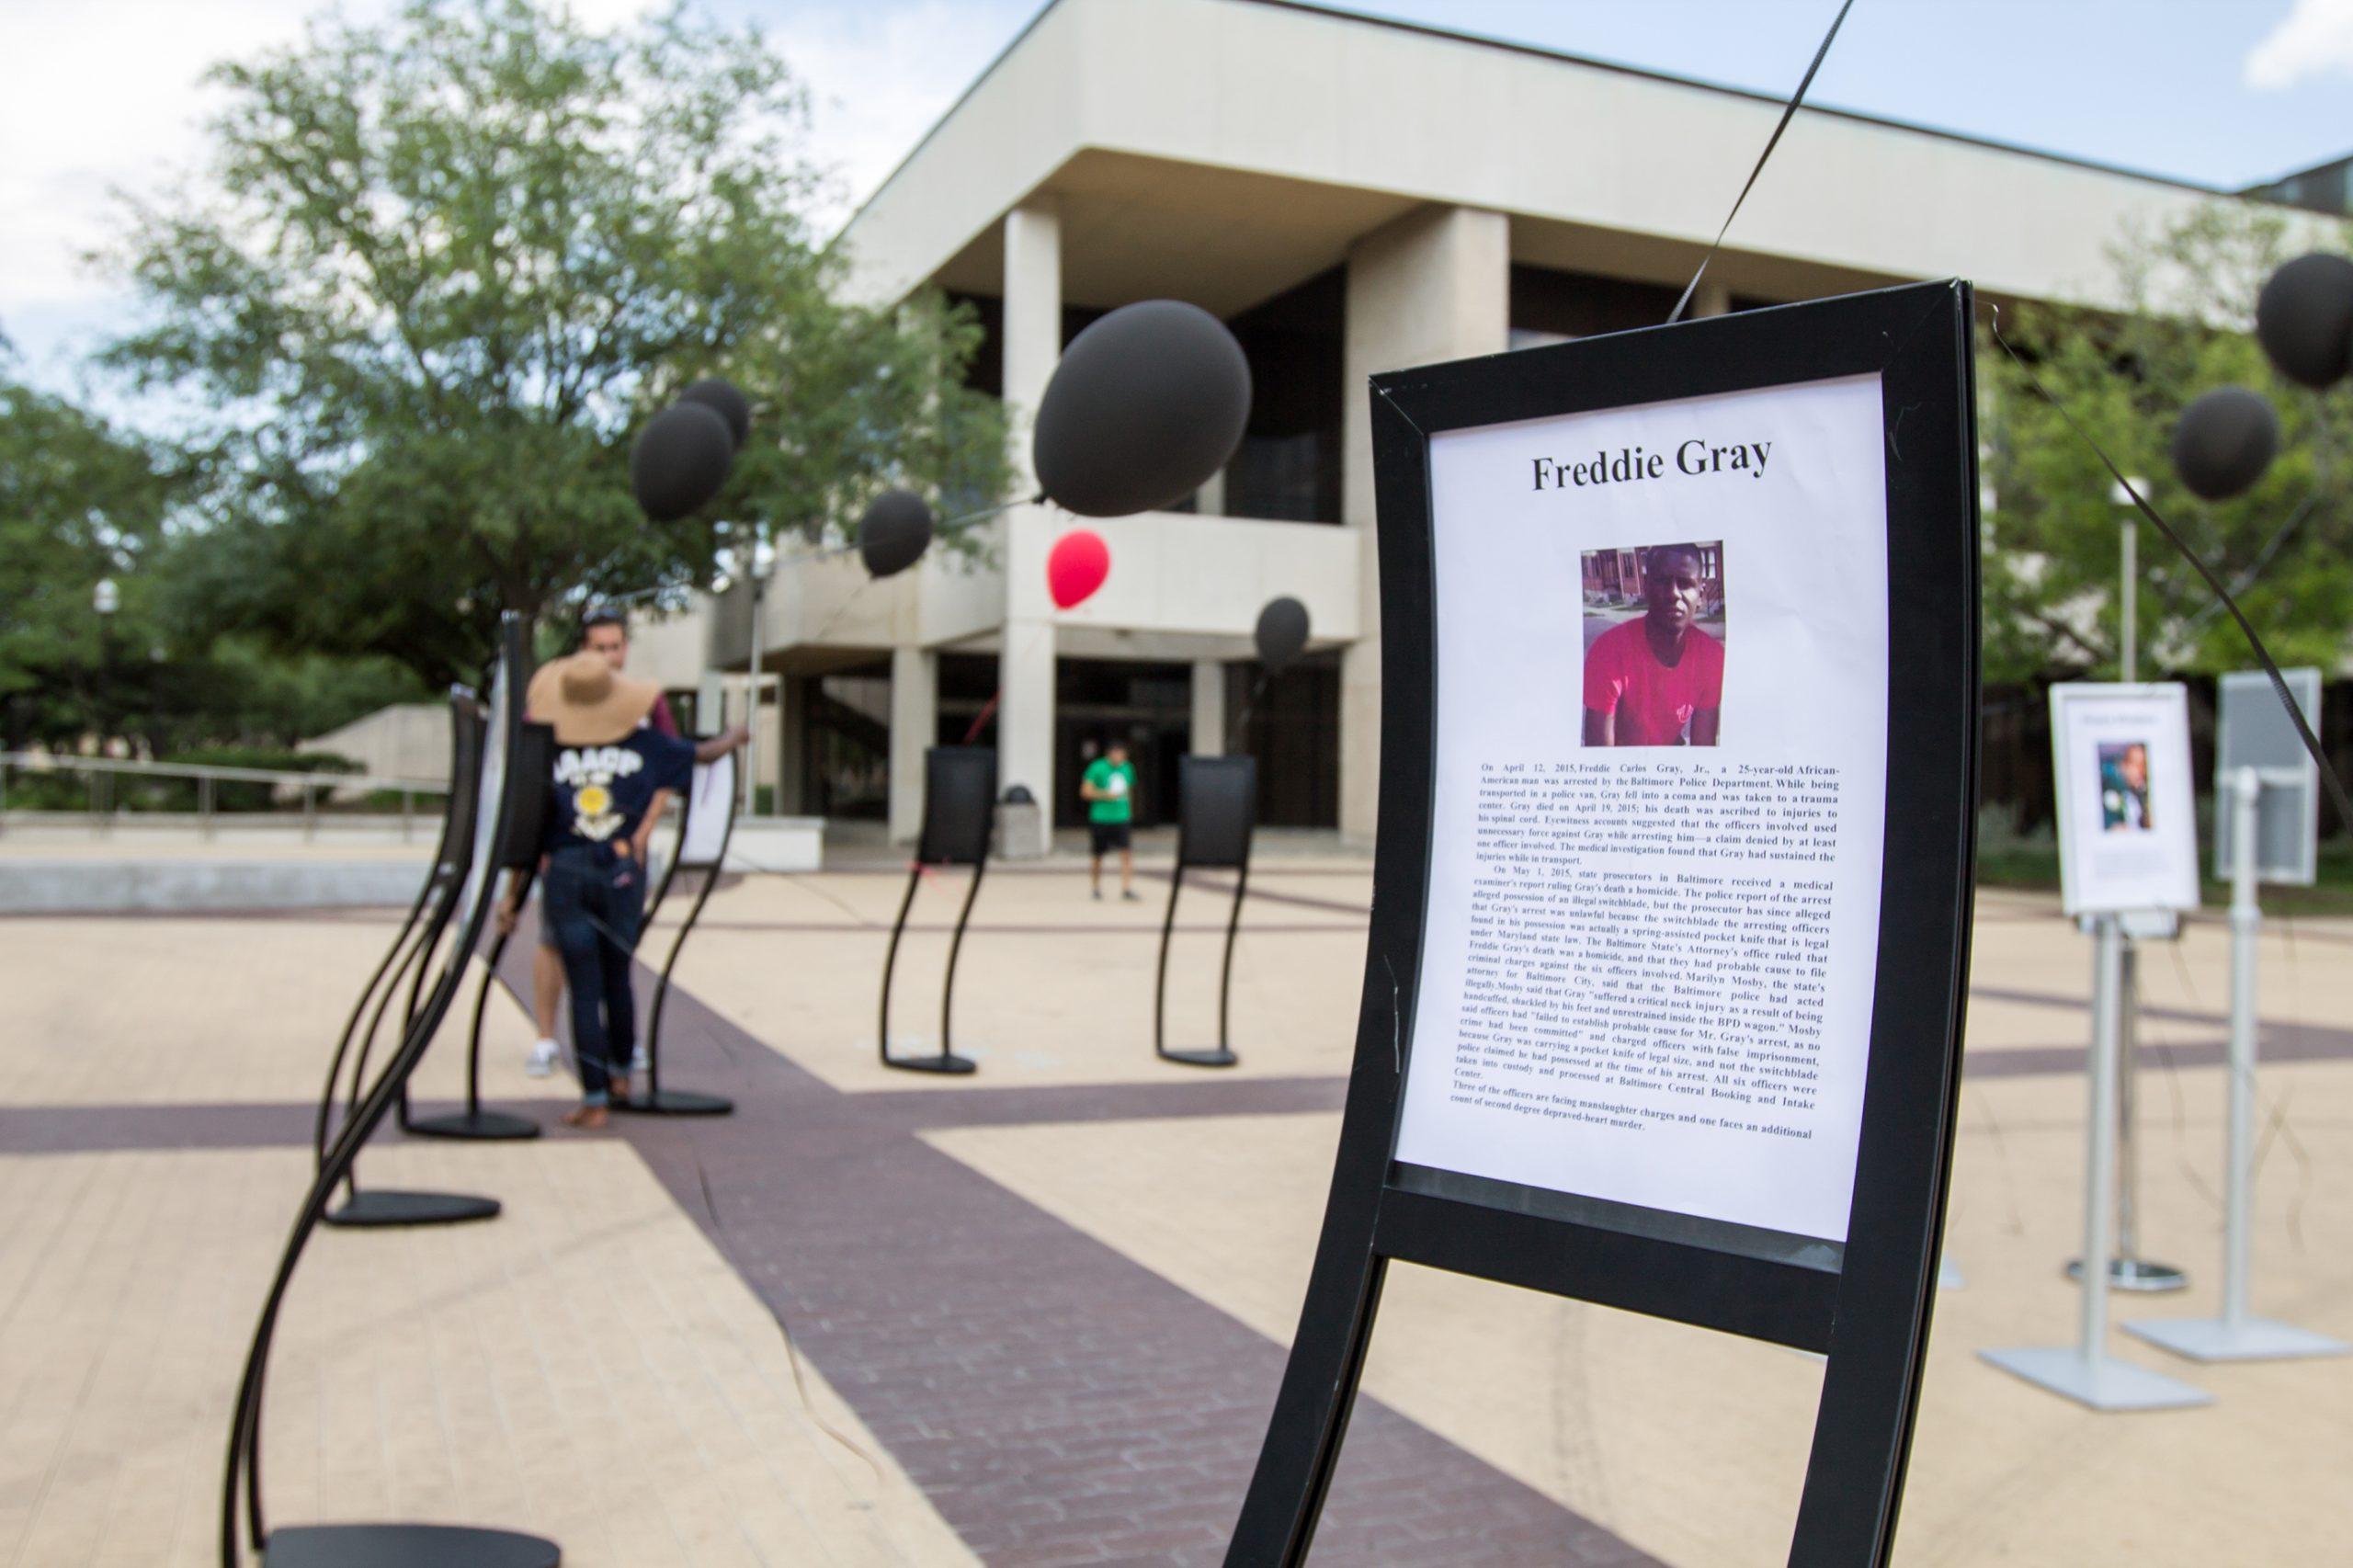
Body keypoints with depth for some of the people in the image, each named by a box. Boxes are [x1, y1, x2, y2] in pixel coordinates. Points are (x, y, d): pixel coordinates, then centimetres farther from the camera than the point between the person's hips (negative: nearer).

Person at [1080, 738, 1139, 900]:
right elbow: (1085, 791, -8)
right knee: (1097, 856, 7)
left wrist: (1129, 812, 22)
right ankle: (1096, 887, 24)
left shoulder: (1127, 768, 9)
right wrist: (1106, 795, -18)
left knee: (1127, 851, -13)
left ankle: (1127, 888, -14)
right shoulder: (1097, 767, -6)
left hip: (1122, 818, 3)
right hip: (1100, 818, -3)